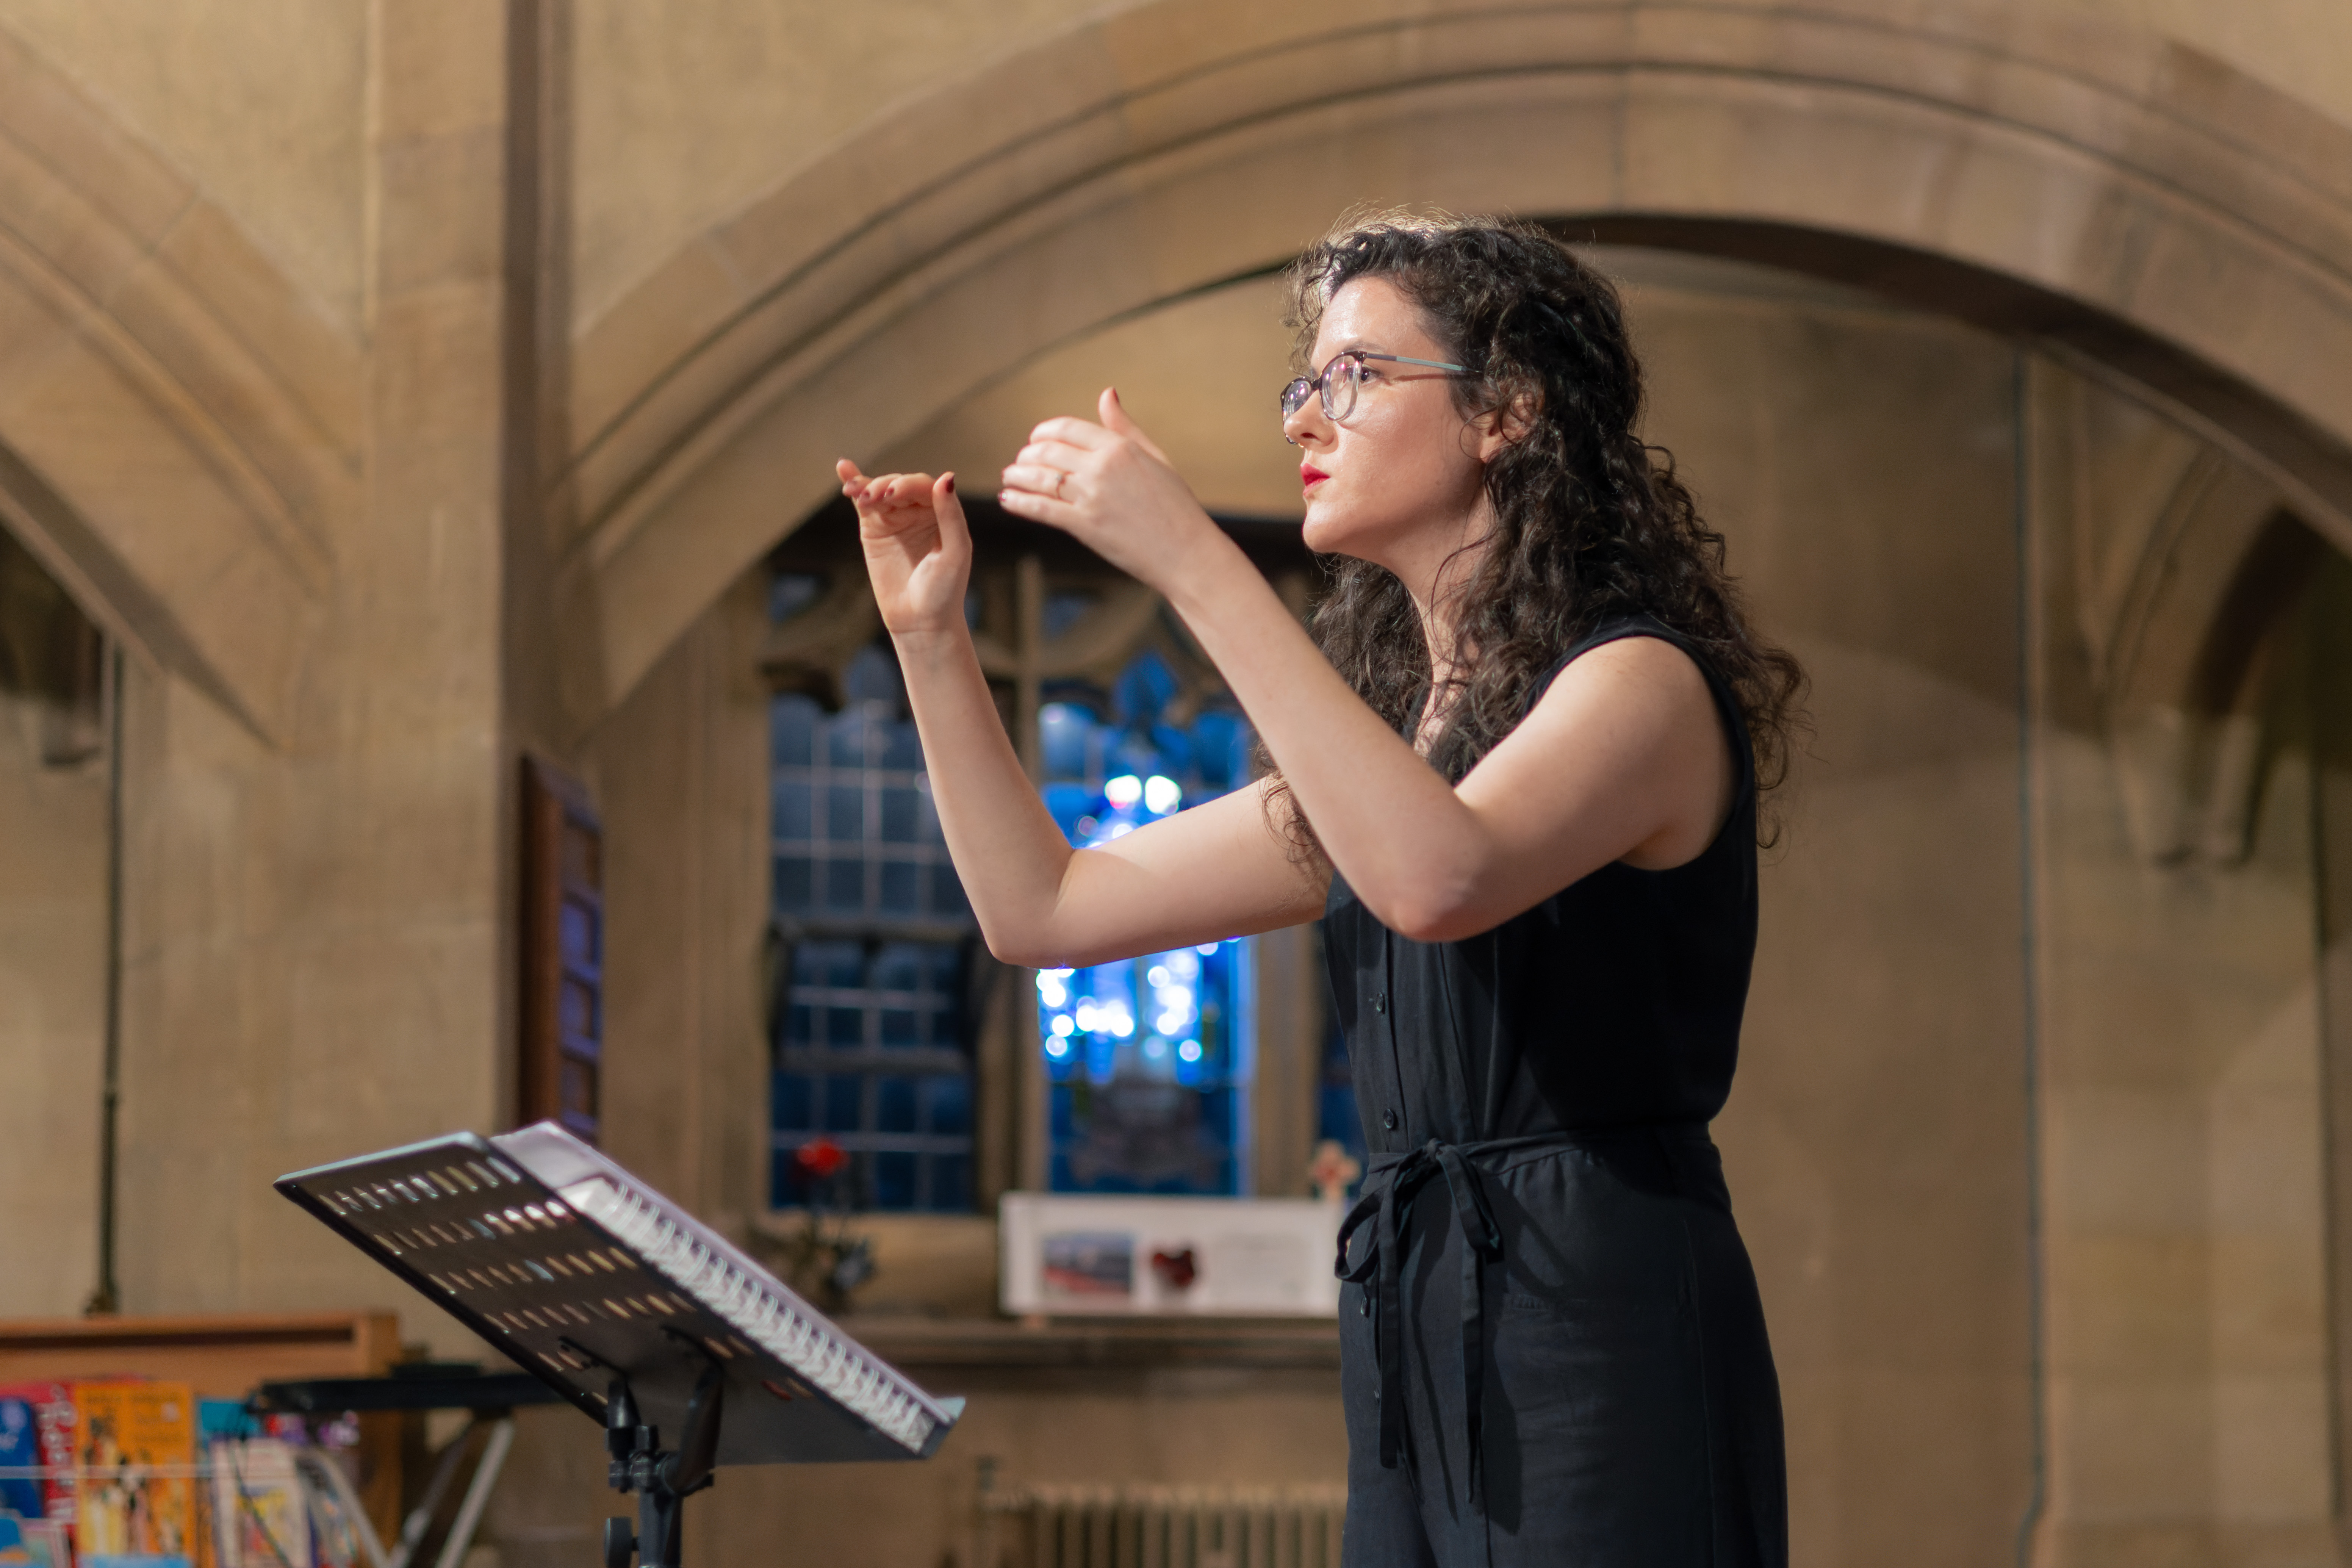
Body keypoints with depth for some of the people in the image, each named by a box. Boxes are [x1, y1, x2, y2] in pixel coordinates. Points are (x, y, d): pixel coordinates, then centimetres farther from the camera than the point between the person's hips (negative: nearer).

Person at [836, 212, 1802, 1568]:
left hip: (1605, 1321, -8)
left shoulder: (1642, 685, -8)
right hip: (1423, 1361, 8)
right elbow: (1044, 911, 18)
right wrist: (932, 636, 9)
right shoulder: (1388, 731, 18)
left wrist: (1193, 562, -27)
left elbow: (1439, 878, -29)